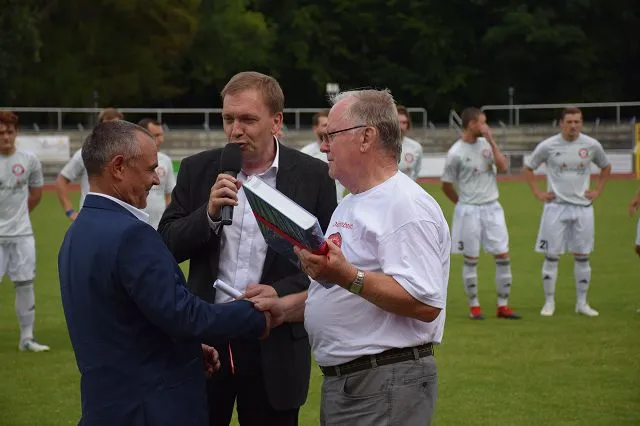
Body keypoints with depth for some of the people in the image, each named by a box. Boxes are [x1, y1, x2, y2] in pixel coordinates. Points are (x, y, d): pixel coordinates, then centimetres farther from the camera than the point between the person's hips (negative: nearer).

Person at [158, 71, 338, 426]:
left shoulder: (313, 177, -1)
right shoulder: (197, 170, 4)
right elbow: (167, 247, 2)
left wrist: (281, 292, -15)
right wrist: (210, 213, -15)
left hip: (275, 345, -2)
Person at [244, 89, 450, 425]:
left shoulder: (406, 206, -15)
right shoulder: (350, 205, 18)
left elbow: (425, 303, -25)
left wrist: (348, 276, -29)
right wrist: (283, 306, 11)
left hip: (386, 386, -10)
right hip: (340, 382, 10)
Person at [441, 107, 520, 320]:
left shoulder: (487, 143, 5)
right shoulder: (456, 153, -10)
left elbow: (503, 167, -6)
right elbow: (446, 186, -1)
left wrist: (491, 141, -9)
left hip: (492, 207, 5)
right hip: (469, 211, -5)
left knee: (503, 256, 1)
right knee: (471, 259, 2)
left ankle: (503, 306, 8)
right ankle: (474, 306, 13)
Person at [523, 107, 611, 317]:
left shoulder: (591, 145, 1)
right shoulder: (548, 146, -5)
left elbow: (606, 167, 18)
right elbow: (527, 168, 7)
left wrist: (597, 191, 8)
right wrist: (538, 193, 0)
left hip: (582, 207, 2)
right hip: (556, 207, -2)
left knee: (582, 256, 5)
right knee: (551, 256, -1)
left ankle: (582, 303, 13)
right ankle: (549, 302, 7)